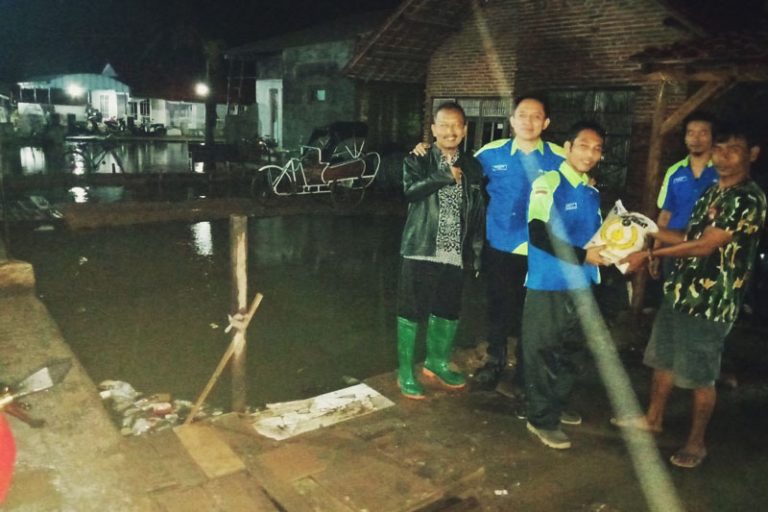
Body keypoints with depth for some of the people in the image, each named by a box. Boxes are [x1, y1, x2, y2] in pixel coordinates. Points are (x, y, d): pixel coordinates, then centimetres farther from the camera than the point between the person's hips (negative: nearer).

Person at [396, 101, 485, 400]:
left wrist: (478, 251, 8)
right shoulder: (418, 161, -1)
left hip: (454, 253, 4)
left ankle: (437, 362, 37)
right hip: (421, 250, -4)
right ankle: (405, 372, 17)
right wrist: (446, 177, -21)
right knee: (412, 311, 3)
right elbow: (411, 190, -21)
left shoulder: (472, 167, 9)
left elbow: (478, 213, 11)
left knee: (448, 311, 15)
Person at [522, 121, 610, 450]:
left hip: (581, 284, 8)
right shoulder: (548, 183, -11)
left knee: (571, 350, 17)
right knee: (543, 351, 2)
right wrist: (582, 255, -22)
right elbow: (539, 235, -20)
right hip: (549, 283, -8)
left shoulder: (592, 192, 11)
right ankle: (542, 419, 15)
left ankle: (556, 406, 35)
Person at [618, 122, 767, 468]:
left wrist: (649, 255, -18)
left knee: (700, 377, 4)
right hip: (680, 292, 8)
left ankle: (696, 443, 22)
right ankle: (653, 418, 37)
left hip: (711, 302, -8)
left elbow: (705, 246, -21)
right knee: (663, 359, 19)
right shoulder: (713, 192, 12)